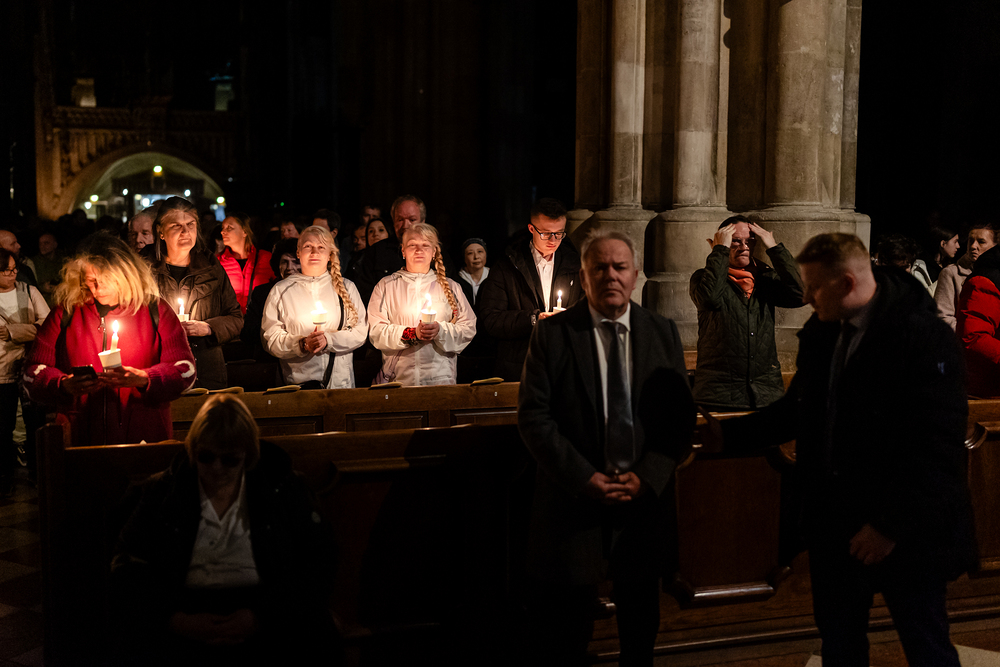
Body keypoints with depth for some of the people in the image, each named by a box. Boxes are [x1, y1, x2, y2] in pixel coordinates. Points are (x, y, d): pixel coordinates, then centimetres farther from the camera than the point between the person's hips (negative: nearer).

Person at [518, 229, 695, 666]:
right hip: (574, 499, -2)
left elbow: (681, 416, 2)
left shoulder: (664, 333, 4)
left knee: (641, 631, 17)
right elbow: (533, 416, -8)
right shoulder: (551, 334, -4)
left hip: (644, 497, 3)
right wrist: (584, 478, -16)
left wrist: (647, 477, -12)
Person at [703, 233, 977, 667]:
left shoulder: (925, 338, -18)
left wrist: (891, 526, -21)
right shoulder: (819, 334, 5)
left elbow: (937, 446, -21)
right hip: (835, 528, 7)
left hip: (906, 534, -7)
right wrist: (728, 434, 14)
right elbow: (797, 411, 18)